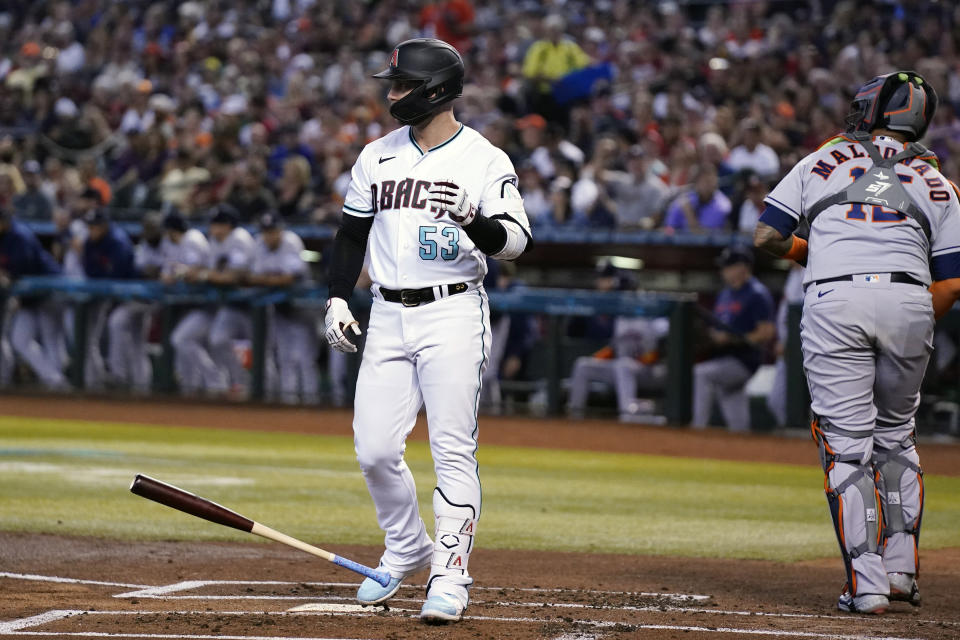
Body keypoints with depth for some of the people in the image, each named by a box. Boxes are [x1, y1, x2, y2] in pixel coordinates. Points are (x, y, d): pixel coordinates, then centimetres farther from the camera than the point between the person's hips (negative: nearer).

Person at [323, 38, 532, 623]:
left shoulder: (485, 160, -5)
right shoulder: (377, 156, 11)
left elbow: (515, 242, -13)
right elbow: (353, 233, 18)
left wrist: (470, 218, -32)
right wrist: (338, 299, 6)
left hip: (453, 316, -5)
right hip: (388, 317, 5)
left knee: (454, 452, -8)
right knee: (375, 450, 2)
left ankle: (450, 576, -6)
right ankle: (407, 552, 25)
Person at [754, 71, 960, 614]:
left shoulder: (824, 162, 14)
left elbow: (767, 235, 11)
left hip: (834, 301, -2)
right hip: (908, 300, 2)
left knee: (848, 444, 1)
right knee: (896, 433, 22)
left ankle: (867, 583, -6)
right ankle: (901, 568, 19)